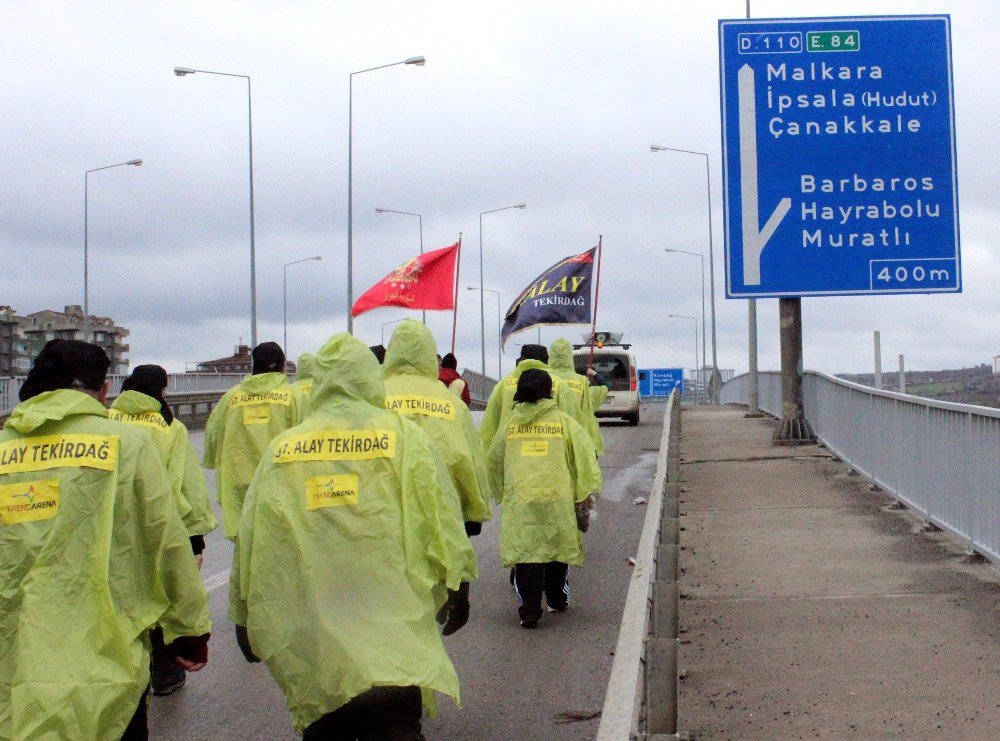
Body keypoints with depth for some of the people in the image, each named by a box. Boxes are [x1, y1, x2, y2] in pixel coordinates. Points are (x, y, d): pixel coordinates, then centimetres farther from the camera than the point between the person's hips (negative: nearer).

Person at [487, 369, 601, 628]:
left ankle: (529, 609, -7)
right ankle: (557, 599, 32)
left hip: (518, 501, 1)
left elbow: (493, 463, 19)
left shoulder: (510, 424, 10)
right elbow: (585, 459, 0)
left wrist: (502, 494, 30)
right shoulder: (565, 422, 3)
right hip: (557, 498, -1)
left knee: (525, 551, 2)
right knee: (558, 547, 16)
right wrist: (584, 499, 3)